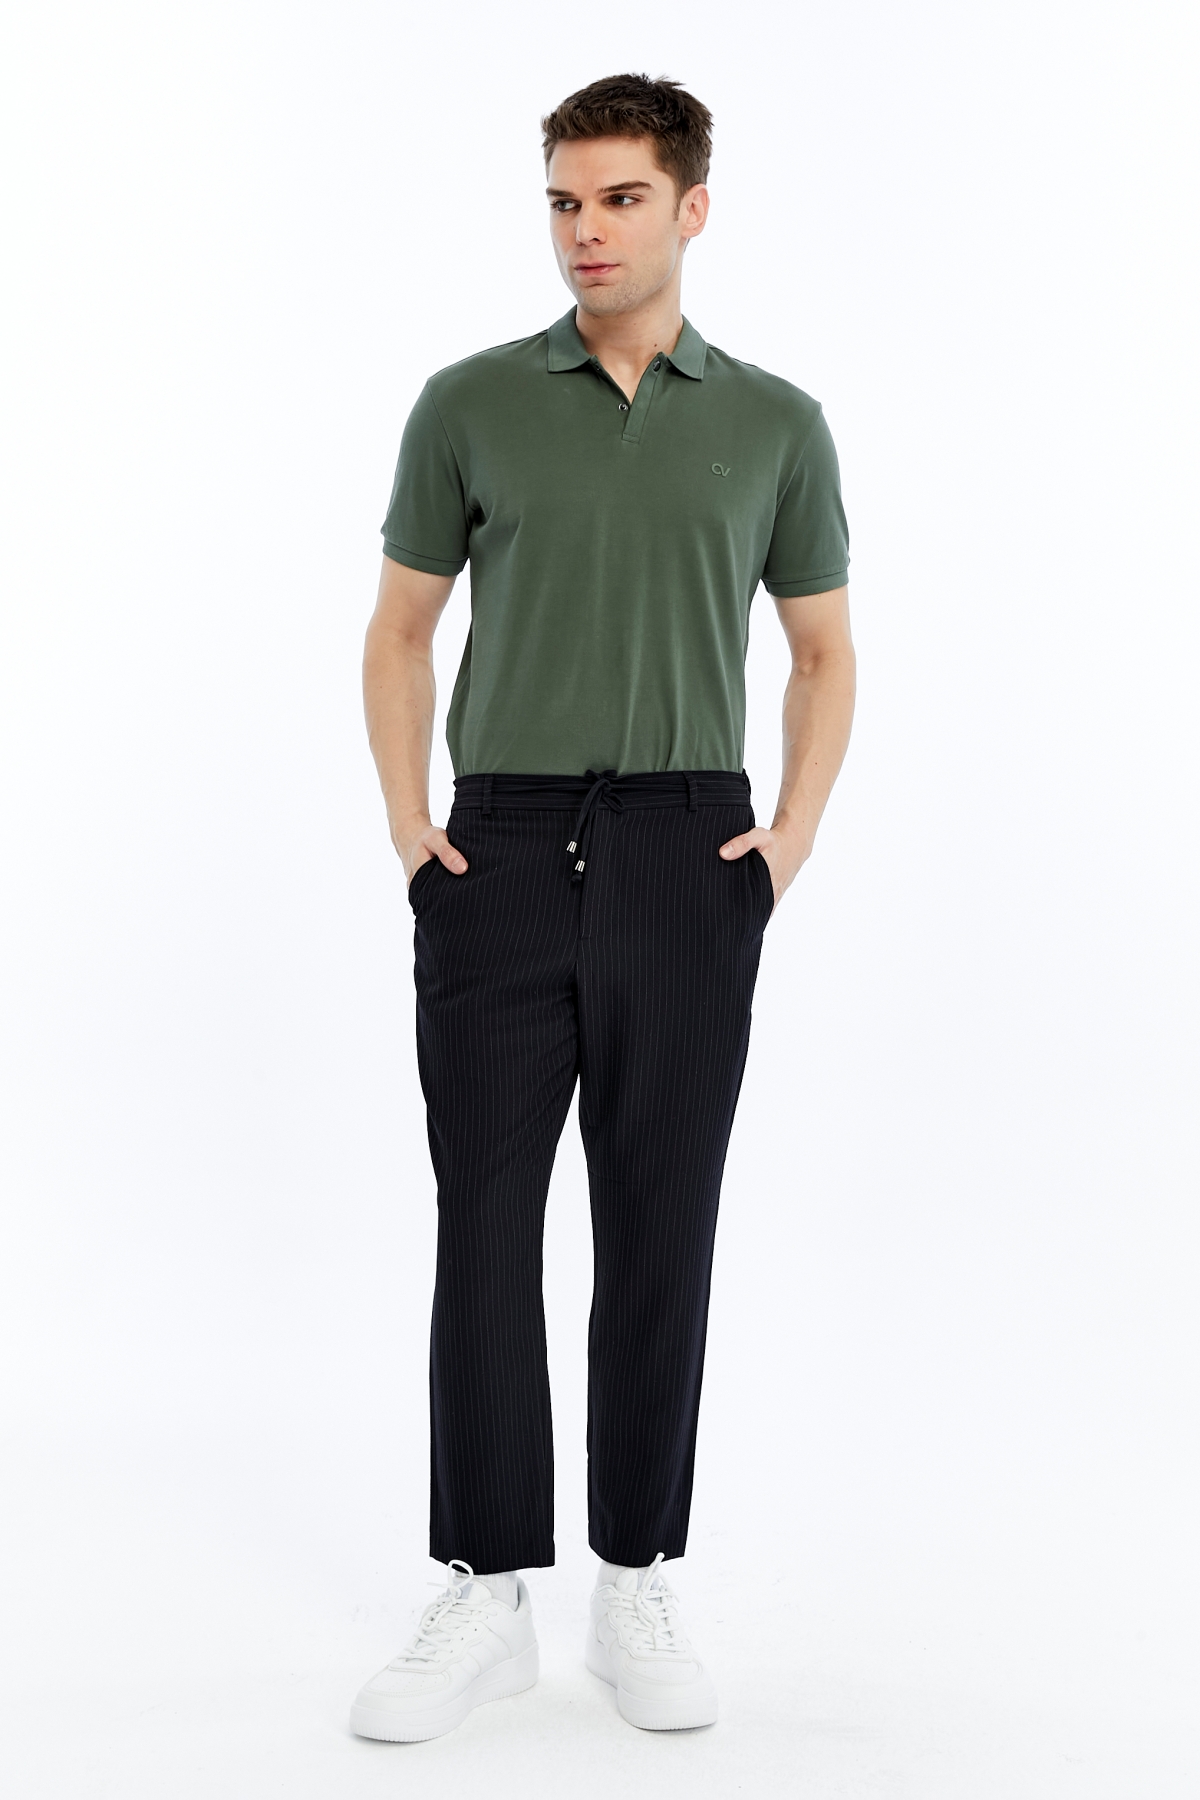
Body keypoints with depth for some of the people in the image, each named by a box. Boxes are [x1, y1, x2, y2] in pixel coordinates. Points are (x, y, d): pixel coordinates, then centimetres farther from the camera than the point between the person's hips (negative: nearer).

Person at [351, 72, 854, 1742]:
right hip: (501, 853, 0)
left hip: (685, 862, 0)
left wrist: (791, 836, 0)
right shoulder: (471, 403, 5)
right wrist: (409, 824, -1)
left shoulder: (775, 424, 7)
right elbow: (401, 631, 11)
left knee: (662, 1233, 5)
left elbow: (825, 654, 14)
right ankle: (486, 1595, 12)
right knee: (483, 1228, 1)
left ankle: (638, 1587, 18)